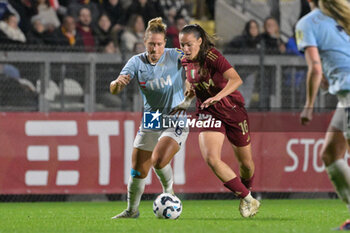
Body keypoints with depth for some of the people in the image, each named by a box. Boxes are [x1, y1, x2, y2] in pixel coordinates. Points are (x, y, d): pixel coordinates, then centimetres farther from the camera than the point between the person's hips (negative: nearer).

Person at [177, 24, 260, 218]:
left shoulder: (212, 56, -21)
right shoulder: (186, 61, -1)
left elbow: (236, 80, -34)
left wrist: (217, 97, -47)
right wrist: (189, 94, 4)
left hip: (232, 109, -4)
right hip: (208, 113, 4)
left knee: (245, 162, 9)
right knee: (211, 158, -19)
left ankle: (247, 191, 42)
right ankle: (247, 199, -6)